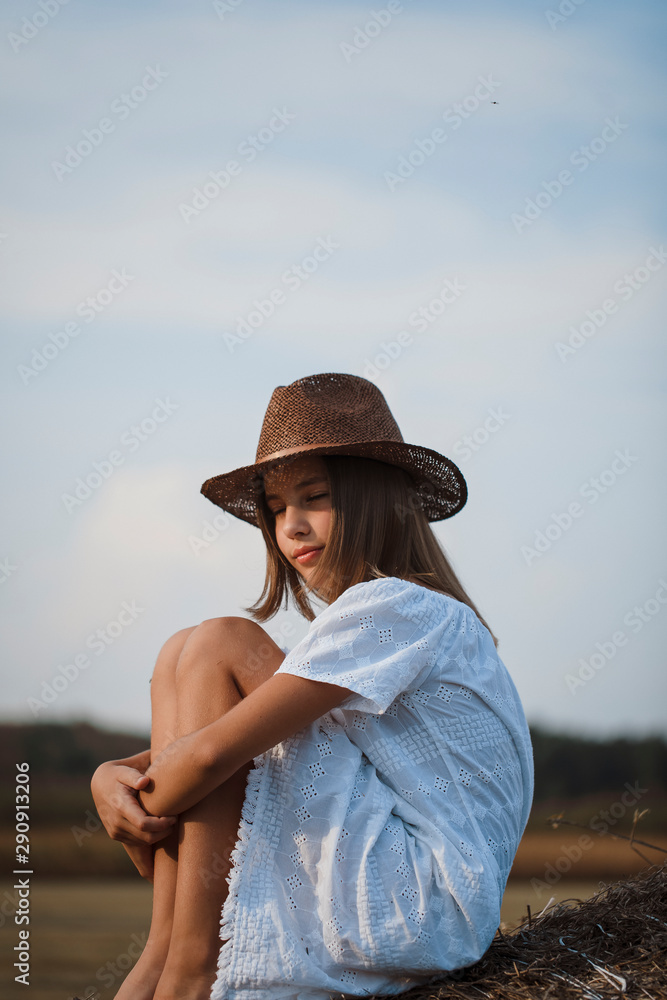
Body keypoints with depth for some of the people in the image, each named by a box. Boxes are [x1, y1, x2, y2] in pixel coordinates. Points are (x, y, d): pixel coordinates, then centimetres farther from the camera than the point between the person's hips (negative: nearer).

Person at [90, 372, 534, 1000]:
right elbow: (201, 743, 15)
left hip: (430, 910, -10)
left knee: (220, 648, -12)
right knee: (181, 655, 6)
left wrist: (141, 811, -3)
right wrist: (113, 777, -5)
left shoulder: (396, 606, -12)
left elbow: (214, 752, -19)